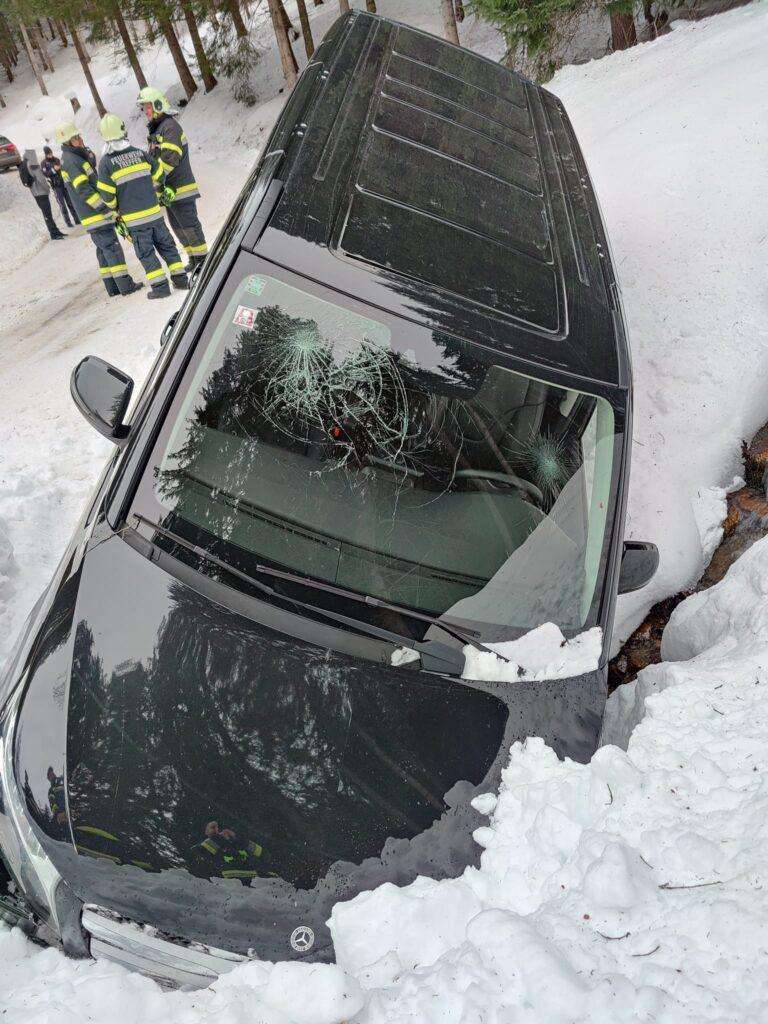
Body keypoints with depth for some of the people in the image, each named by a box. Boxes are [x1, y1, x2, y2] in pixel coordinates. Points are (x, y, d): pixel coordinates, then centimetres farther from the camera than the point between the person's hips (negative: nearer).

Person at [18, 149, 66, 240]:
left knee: (47, 213, 14)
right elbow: (40, 178, -18)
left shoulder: (23, 165, 9)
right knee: (47, 214, -6)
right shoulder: (33, 164, -16)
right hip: (41, 192, -8)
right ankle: (54, 234, -4)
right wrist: (47, 189, -5)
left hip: (34, 192, 8)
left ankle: (55, 232, 21)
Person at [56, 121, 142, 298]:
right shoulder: (70, 160, -15)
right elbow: (83, 189, -21)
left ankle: (112, 287, 14)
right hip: (95, 214, -10)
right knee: (112, 247, -8)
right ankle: (126, 285, -7)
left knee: (104, 250, 11)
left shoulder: (77, 157, 16)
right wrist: (106, 207, -21)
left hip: (96, 212, 10)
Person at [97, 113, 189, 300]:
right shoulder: (140, 153, -2)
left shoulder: (106, 162, -10)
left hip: (133, 218, -3)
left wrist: (115, 208, 12)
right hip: (154, 211, 3)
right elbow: (158, 176, 8)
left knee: (146, 253, 5)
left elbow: (107, 195, -8)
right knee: (166, 245, 14)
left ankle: (160, 286, 1)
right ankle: (180, 278, 14)